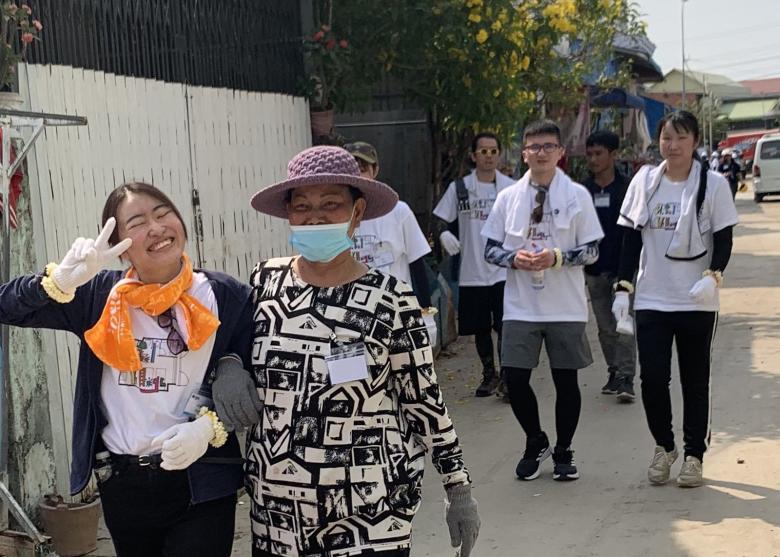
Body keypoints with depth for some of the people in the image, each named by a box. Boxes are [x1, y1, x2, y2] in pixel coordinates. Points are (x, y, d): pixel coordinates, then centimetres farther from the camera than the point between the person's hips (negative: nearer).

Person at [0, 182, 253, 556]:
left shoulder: (227, 298, -5)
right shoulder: (98, 296, 0)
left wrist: (210, 425, -20)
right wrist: (61, 281, -21)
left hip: (201, 483, -3)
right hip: (120, 483, 3)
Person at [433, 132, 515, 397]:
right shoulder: (459, 188, 3)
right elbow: (446, 223, 9)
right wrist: (446, 237, -12)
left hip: (504, 269, -2)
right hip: (472, 273, 2)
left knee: (506, 327, -9)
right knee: (480, 328, 12)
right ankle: (489, 375, 27)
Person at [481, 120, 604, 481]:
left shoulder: (577, 195, -1)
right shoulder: (509, 197, 4)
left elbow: (592, 251, -1)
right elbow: (490, 249, 7)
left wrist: (557, 257, -18)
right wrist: (514, 258, -13)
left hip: (566, 308, -1)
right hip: (520, 307, 1)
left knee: (566, 379, 7)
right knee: (515, 378, -1)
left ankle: (563, 451, 27)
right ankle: (536, 443, 25)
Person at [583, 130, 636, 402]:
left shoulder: (627, 188, -3)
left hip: (622, 267, -4)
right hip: (594, 269, 4)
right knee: (605, 327, 10)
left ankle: (626, 378, -7)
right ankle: (614, 372, 21)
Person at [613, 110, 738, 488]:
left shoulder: (713, 184, -4)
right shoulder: (644, 181, 3)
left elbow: (724, 240, -2)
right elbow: (631, 238, 7)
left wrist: (713, 276, -20)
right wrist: (623, 288, 1)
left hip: (696, 301, -2)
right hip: (651, 299, 2)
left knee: (695, 381, 6)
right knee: (652, 377, -2)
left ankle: (694, 455, 20)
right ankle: (663, 446, 21)